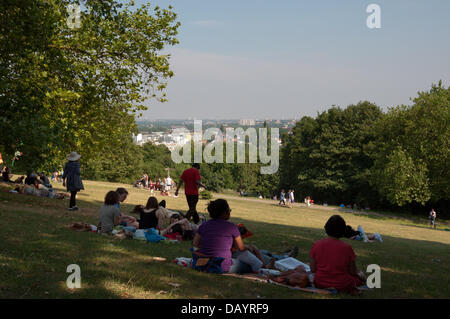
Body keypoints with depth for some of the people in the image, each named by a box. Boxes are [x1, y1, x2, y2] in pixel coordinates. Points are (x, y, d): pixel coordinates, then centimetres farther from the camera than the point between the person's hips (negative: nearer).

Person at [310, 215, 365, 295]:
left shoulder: (317, 245, -10)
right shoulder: (347, 248, -16)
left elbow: (313, 270, -7)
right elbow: (352, 272, -9)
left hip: (320, 284, 2)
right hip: (342, 285, -2)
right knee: (360, 275, 24)